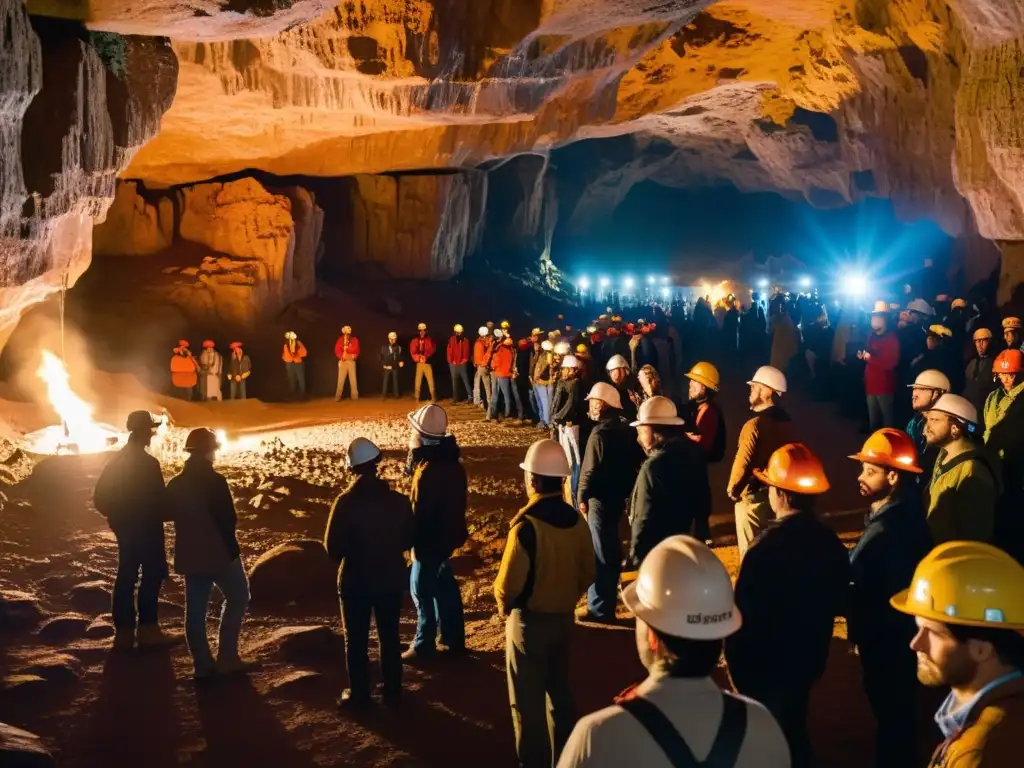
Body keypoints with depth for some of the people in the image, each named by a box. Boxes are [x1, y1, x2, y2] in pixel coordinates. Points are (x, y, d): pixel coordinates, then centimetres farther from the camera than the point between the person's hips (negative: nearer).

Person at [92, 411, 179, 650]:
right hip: (146, 527, -8)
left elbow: (100, 497, 11)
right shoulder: (147, 463, -16)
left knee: (126, 575, 10)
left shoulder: (117, 460, 9)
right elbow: (158, 500, -17)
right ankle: (147, 630, -2)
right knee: (153, 574, -2)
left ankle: (124, 631, 12)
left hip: (124, 526, 8)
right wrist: (167, 514, 1)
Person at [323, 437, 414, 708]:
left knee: (356, 640, 12)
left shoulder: (346, 502, -18)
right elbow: (409, 540, 1)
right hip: (391, 579, 3)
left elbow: (333, 548, -16)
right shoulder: (399, 500, -9)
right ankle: (392, 690, 25)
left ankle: (359, 694, 19)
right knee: (389, 636, 17)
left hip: (356, 581, -3)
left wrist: (353, 551, 4)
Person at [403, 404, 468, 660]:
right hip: (448, 533, 9)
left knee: (422, 589, 4)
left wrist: (412, 540, -11)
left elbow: (420, 511, -23)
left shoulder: (428, 470, -27)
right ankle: (453, 639, 27)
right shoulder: (451, 461, 3)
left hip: (430, 538, -9)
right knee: (443, 585, 18)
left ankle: (424, 645, 14)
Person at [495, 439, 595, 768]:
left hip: (530, 621, -7)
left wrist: (505, 606, 0)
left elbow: (509, 584, -21)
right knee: (559, 692, 21)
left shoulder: (527, 525, -24)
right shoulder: (576, 520, -4)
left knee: (528, 701, 8)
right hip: (564, 618, 7)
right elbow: (587, 574, 5)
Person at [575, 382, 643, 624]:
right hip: (619, 495, 9)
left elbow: (590, 470, -20)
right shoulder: (626, 430, 7)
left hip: (600, 498, -9)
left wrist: (582, 497, -9)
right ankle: (607, 597, 37)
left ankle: (600, 608, 3)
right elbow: (634, 463, 12)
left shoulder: (600, 433, -20)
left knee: (600, 552, -2)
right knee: (611, 548, 22)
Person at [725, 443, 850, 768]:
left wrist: (736, 664, -10)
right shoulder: (829, 541, -5)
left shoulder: (767, 546, -26)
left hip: (767, 664, -6)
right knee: (793, 729, 24)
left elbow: (745, 614, -22)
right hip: (808, 658, 6)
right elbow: (837, 602, 7)